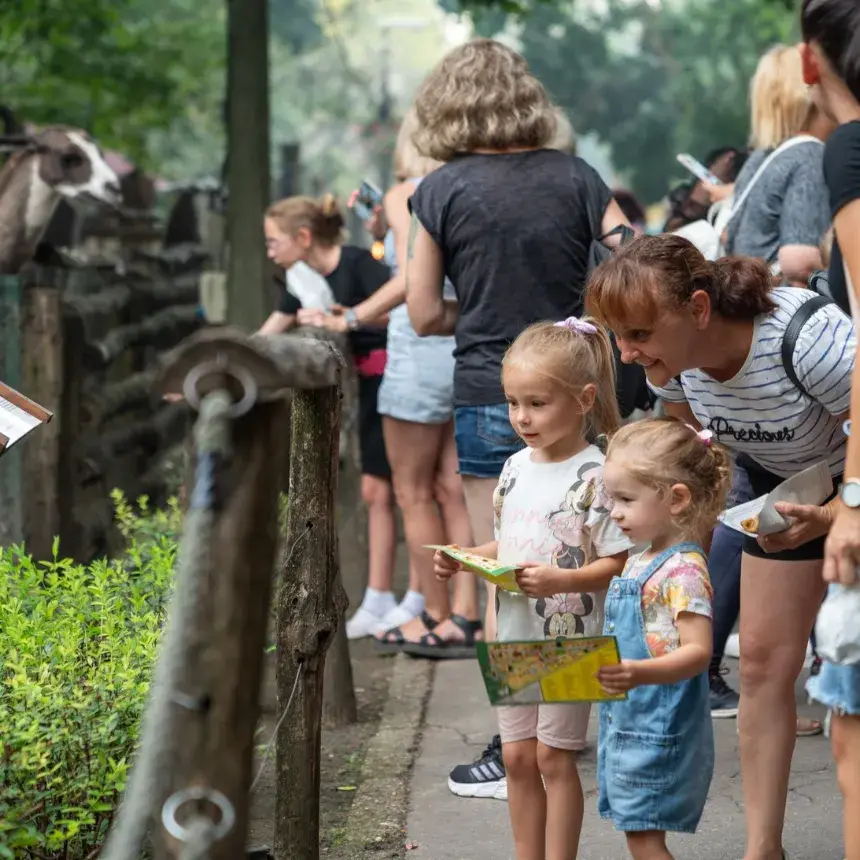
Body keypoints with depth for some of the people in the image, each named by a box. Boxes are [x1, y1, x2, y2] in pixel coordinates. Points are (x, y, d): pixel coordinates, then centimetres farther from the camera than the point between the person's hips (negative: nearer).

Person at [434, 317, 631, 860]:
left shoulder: (595, 475, -16)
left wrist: (561, 580, -30)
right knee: (518, 756, 12)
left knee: (553, 756, 2)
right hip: (514, 635, 7)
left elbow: (617, 563, -17)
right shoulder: (516, 467, 6)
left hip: (569, 638, -7)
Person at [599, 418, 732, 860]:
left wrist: (639, 673, -39)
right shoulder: (641, 562, 12)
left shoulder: (684, 569, -17)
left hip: (658, 730, -10)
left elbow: (698, 652, -26)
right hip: (626, 722, 10)